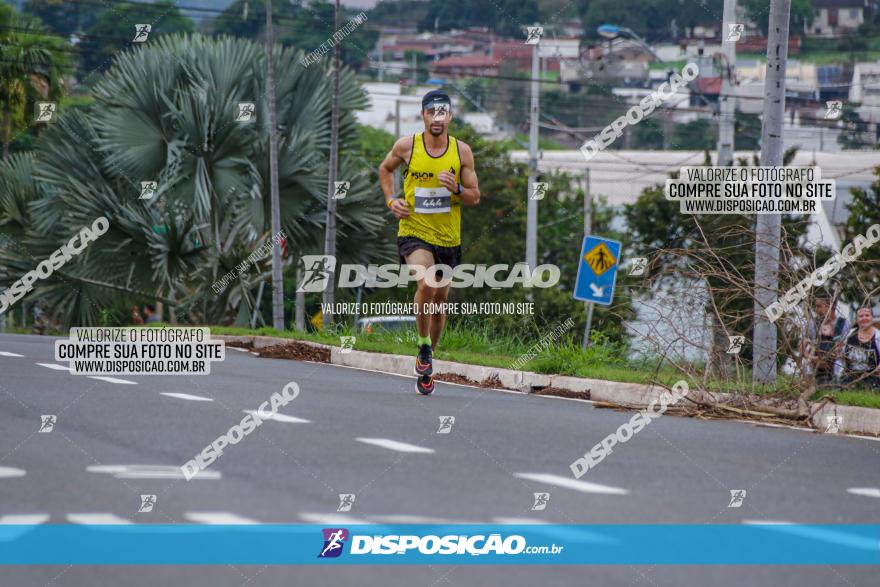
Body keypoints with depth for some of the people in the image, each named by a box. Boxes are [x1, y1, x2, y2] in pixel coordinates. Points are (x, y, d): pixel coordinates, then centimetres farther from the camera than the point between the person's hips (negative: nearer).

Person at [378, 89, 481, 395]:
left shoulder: (462, 151, -3)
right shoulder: (406, 146, -6)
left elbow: (475, 197, 3)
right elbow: (385, 169, 15)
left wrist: (456, 189, -18)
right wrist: (391, 200, 0)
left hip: (448, 238, 3)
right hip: (414, 232, -3)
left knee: (440, 299, 13)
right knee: (427, 285, -30)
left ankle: (426, 366, 32)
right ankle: (424, 346, -9)